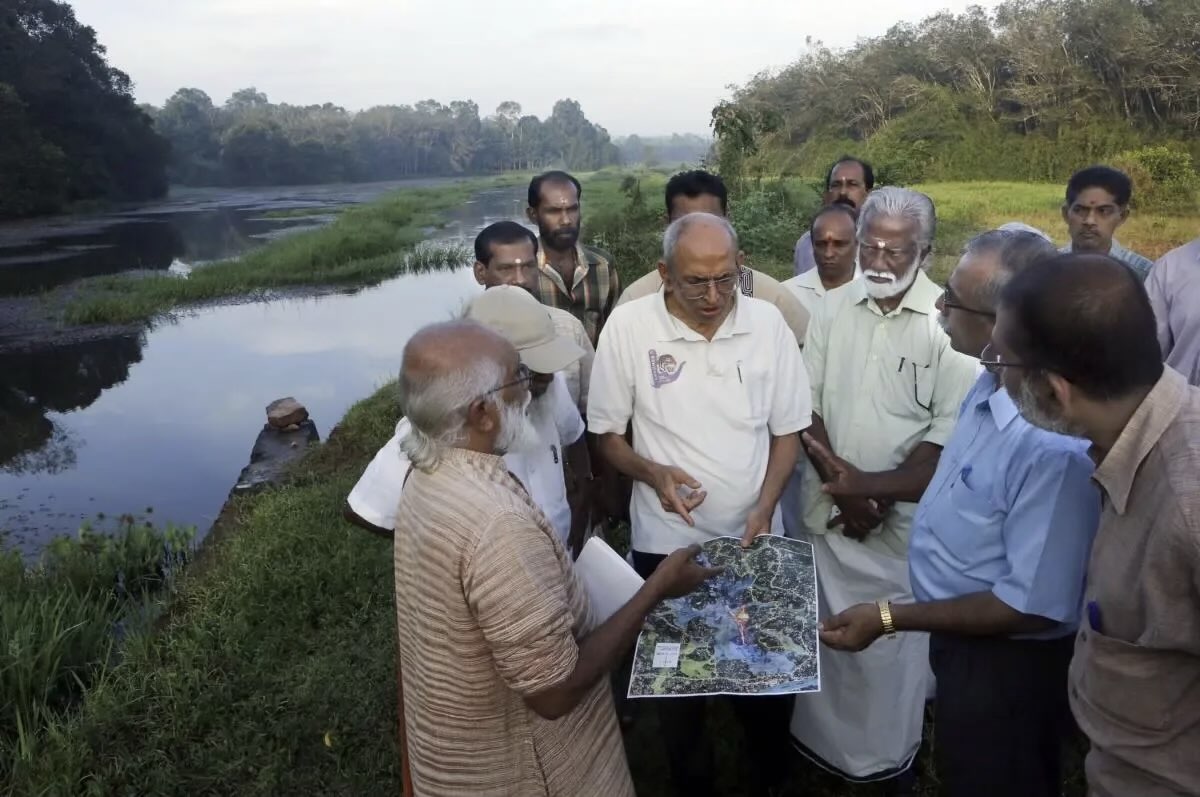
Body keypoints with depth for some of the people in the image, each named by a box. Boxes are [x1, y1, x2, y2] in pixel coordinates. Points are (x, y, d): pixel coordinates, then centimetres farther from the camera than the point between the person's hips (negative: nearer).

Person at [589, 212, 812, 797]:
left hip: (752, 536, 2)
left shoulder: (767, 322, -7)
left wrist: (764, 507, -11)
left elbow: (787, 430, 2)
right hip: (666, 541, -1)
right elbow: (606, 435, -3)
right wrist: (653, 472, -21)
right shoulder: (628, 326, -12)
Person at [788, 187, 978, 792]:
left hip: (906, 519, -3)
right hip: (827, 509, 4)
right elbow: (807, 407, 0)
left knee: (895, 643, 11)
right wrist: (842, 488, -10)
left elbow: (951, 433, -14)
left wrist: (876, 489, -16)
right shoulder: (832, 309, 0)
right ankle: (823, 742, 39)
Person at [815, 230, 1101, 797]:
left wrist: (888, 618, -26)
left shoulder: (1056, 444, -37)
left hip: (1008, 665, -8)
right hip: (964, 641, 8)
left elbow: (1033, 606, -31)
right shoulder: (992, 384, -6)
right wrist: (868, 485, 12)